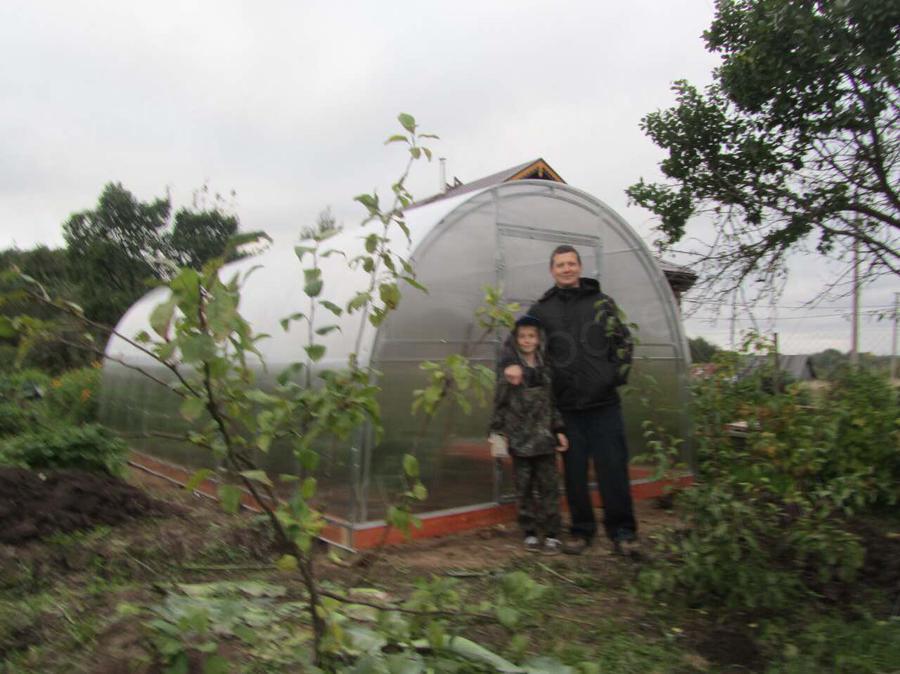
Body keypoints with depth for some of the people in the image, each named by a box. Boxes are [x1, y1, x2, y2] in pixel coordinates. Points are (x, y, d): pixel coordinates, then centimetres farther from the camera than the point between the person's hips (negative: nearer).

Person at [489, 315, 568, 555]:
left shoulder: (546, 367, 6)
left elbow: (554, 400, 10)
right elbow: (500, 402, -1)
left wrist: (559, 430, 7)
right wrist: (499, 431, -5)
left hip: (544, 436, 2)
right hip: (519, 438, -2)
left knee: (548, 486, 3)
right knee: (524, 488, 6)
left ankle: (552, 534, 11)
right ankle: (530, 533, 18)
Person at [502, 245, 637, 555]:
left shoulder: (602, 302, 7)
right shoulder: (541, 309, 7)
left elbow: (623, 342, 11)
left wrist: (617, 375, 0)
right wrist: (510, 364, -10)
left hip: (604, 403, -1)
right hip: (566, 405, 1)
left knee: (612, 466, 3)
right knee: (574, 470, 9)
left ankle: (622, 530, 17)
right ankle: (582, 529, 24)